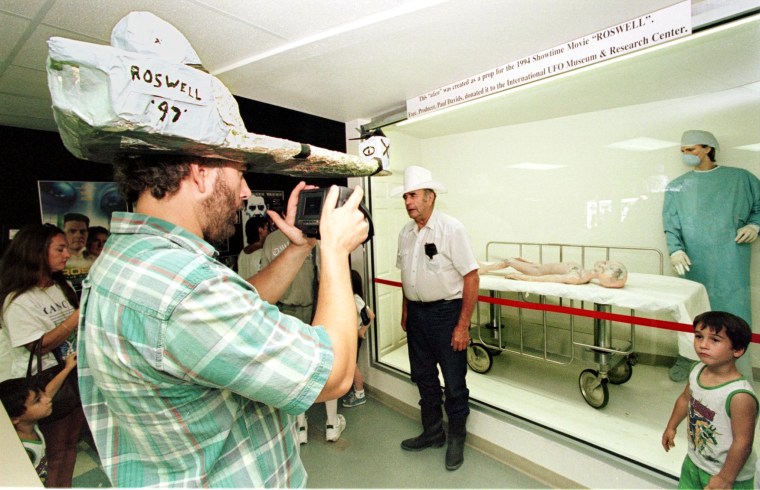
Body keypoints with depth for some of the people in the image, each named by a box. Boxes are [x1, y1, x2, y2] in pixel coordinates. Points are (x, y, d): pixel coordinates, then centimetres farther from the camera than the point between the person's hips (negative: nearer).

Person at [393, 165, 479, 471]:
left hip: (446, 312, -6)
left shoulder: (451, 229, -15)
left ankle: (456, 439, 34)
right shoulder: (406, 233, 4)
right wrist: (405, 312, 14)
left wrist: (463, 325, -17)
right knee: (424, 377, 19)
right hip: (417, 314, 6)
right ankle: (432, 432, 42)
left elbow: (471, 278, -16)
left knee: (454, 382, 9)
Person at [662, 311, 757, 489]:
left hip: (728, 475, -6)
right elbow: (685, 399, 6)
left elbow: (743, 443, -24)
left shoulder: (740, 396, -31)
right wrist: (671, 427, 15)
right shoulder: (697, 371, -12)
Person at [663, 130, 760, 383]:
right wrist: (675, 249, -12)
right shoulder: (677, 187, 9)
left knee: (734, 310, 0)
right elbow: (671, 223, 1)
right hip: (694, 262, 1)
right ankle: (686, 356, 20)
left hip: (731, 260, 0)